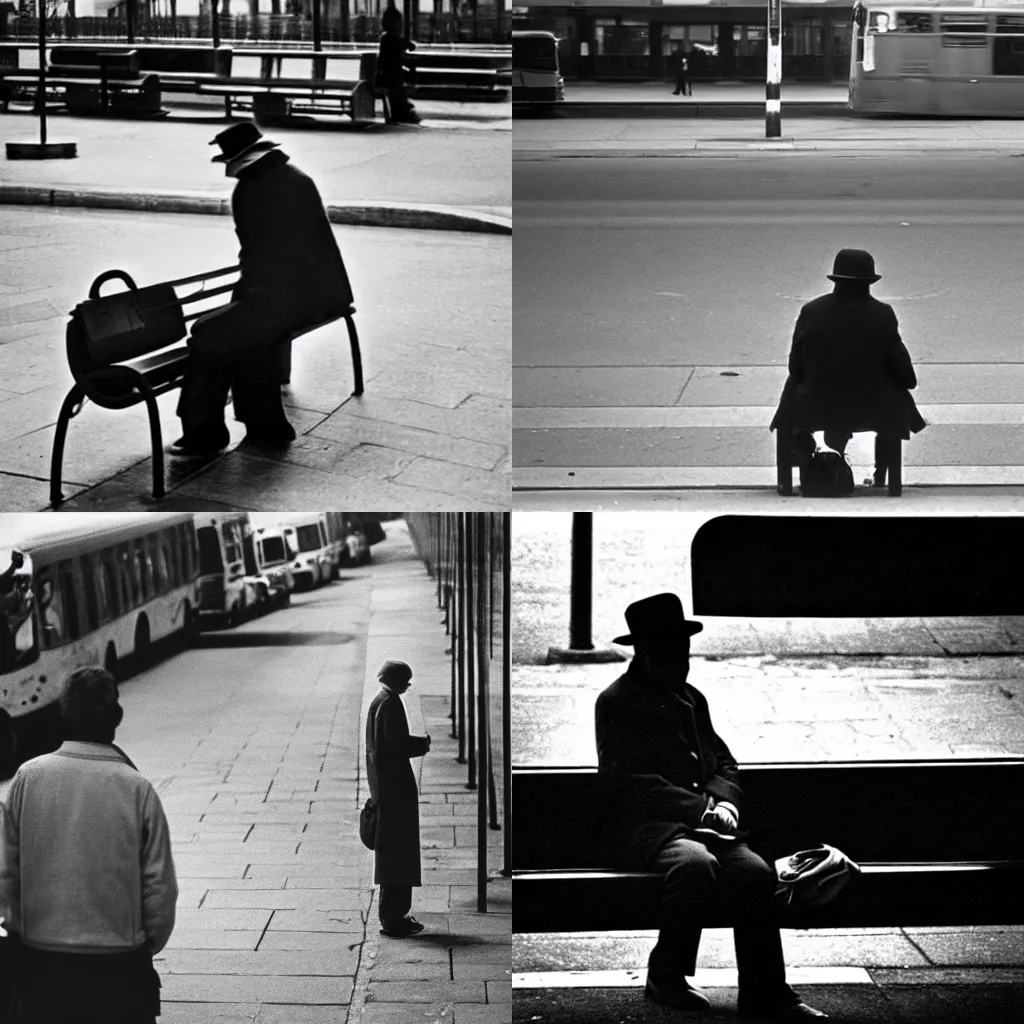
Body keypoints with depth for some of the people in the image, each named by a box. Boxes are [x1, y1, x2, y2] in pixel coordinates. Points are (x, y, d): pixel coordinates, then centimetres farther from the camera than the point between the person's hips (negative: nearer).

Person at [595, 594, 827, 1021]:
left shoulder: (692, 699, 22)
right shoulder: (617, 702, 0)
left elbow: (725, 764, 23)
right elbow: (630, 782, -10)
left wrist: (723, 802, -1)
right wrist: (703, 808, -14)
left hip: (702, 825, 6)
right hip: (648, 827, -6)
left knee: (756, 872, -24)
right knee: (698, 864, -37)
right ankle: (667, 976, -17)